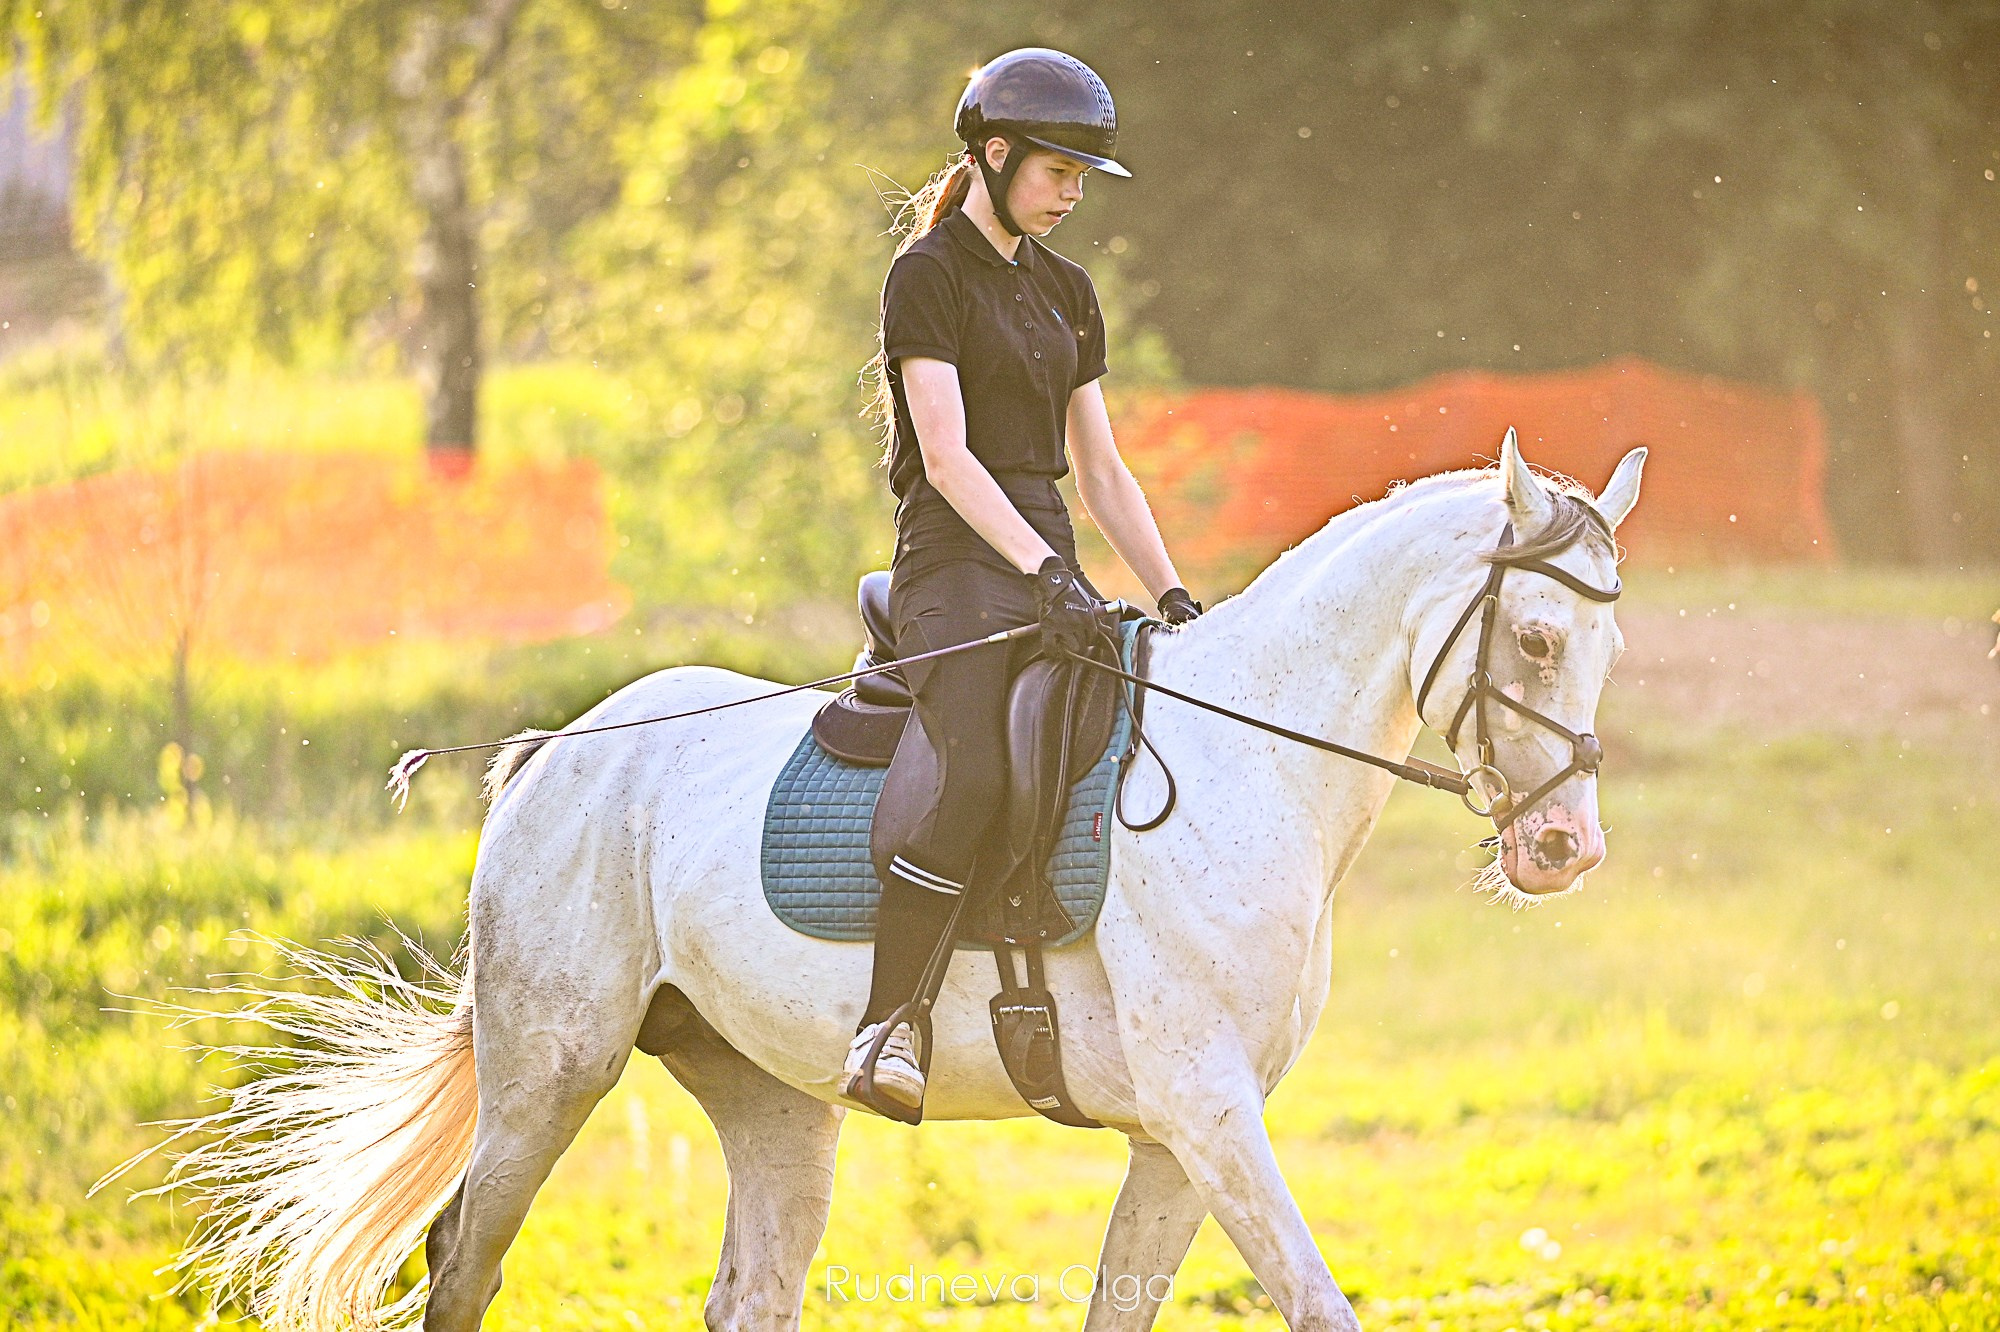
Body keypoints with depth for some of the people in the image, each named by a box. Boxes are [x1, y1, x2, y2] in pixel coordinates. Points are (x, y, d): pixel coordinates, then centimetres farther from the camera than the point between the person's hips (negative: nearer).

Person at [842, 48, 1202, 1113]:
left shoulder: (1066, 292, 18)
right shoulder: (929, 275, -5)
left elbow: (1100, 469, 18)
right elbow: (947, 456, -14)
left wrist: (1172, 596, 8)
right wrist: (1043, 572, -23)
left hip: (1048, 557, 8)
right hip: (957, 557, -8)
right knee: (972, 782, -28)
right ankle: (880, 1025, -24)